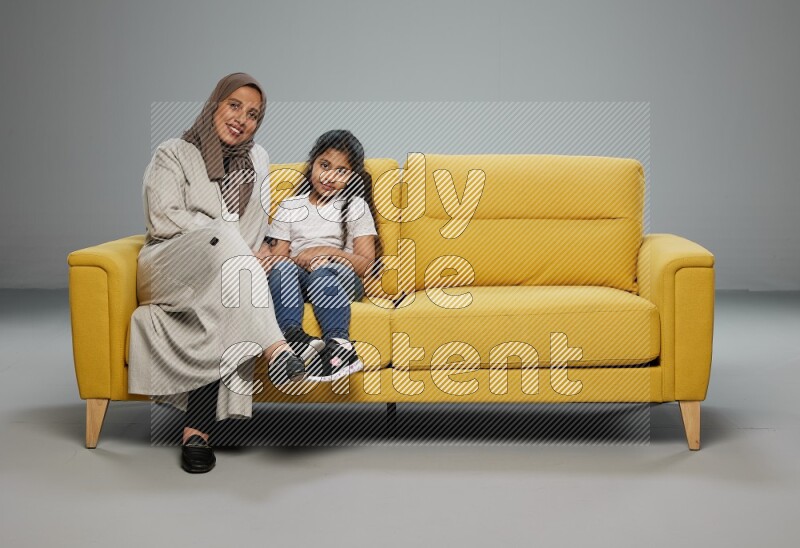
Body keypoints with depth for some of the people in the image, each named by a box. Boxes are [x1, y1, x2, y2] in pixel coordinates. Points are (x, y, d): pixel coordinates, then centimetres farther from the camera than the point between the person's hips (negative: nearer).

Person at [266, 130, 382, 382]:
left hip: (341, 280, -2)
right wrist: (304, 260, -11)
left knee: (323, 272, -36)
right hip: (297, 282, 2)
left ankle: (338, 346, -52)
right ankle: (293, 337, -54)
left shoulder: (355, 206, 14)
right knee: (284, 267, -32)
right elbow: (277, 257, 10)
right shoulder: (290, 207, 20)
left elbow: (366, 264, 4)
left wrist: (328, 251, -13)